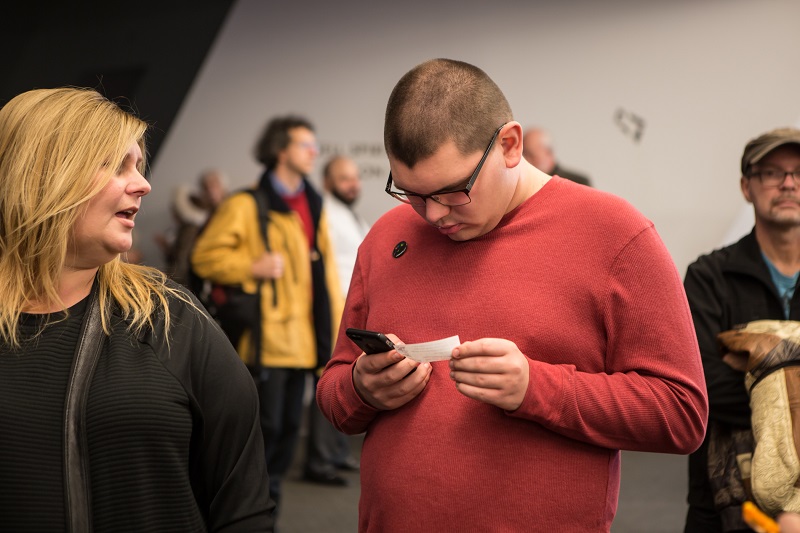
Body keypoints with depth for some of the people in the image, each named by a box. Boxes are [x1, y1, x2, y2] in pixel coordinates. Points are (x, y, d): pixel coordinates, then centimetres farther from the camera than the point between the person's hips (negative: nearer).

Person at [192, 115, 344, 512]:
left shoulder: (314, 206, 16)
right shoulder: (246, 205, -6)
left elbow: (326, 269, 18)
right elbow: (205, 256, -7)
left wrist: (335, 326, 11)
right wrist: (252, 268, -18)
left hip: (300, 338, 7)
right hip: (266, 338, -7)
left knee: (289, 426, 11)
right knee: (265, 425, -6)